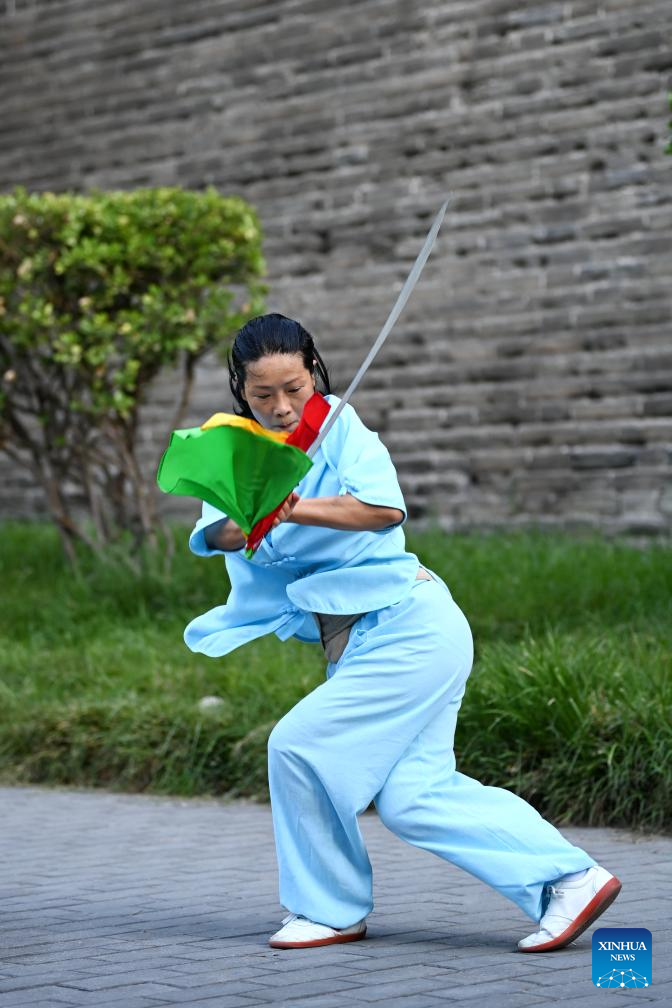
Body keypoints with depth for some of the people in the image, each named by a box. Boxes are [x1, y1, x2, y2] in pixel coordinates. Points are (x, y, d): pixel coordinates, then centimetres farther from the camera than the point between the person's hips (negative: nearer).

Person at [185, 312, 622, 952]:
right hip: (363, 643, 8)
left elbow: (385, 508, -26)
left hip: (408, 627, -8)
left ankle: (330, 910, 9)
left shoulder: (340, 427, -8)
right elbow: (209, 533, -9)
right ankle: (568, 878, 6)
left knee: (301, 746, -10)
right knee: (411, 797, 1)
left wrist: (294, 510, -33)